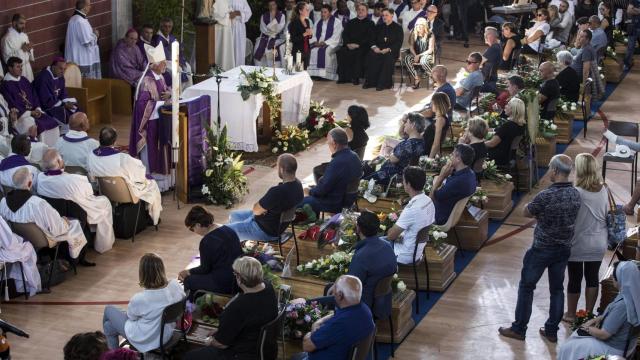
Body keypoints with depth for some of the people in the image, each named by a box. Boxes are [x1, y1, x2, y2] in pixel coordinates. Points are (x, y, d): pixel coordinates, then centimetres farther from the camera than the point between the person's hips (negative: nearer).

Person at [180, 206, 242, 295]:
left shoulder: (206, 242, -18)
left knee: (188, 280, 2)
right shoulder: (228, 230, 7)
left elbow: (204, 269, -8)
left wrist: (188, 272, 13)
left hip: (223, 284, -9)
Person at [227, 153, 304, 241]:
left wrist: (256, 206, -2)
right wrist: (261, 205, -7)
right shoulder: (297, 184, -6)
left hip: (267, 231, -10)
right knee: (234, 215, 24)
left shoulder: (278, 192, -37)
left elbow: (256, 210, -23)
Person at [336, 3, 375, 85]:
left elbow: (369, 37, -2)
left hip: (362, 46, -3)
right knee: (341, 52, -27)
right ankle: (343, 77, -22)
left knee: (358, 53, -36)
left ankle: (356, 77, -30)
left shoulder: (370, 24, 10)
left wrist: (358, 44, -15)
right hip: (349, 45, 3)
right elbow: (344, 34, 13)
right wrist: (348, 44, -7)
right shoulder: (350, 22, 22)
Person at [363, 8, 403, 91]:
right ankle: (370, 82, -26)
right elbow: (373, 39, 15)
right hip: (378, 50, 3)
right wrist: (374, 47, -9)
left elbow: (399, 43, -3)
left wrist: (388, 49, -19)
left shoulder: (398, 28, 7)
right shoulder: (378, 27, 21)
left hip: (392, 51, -3)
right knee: (370, 56, -29)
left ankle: (384, 83, -32)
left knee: (388, 57, -38)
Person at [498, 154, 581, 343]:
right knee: (557, 289, 15)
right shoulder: (576, 195, -5)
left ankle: (518, 329, 17)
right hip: (564, 249, 5)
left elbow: (526, 212, -10)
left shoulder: (545, 196, -25)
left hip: (541, 250, -5)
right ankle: (551, 331, 23)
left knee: (526, 287, 9)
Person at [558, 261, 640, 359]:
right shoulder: (632, 296, -5)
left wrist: (588, 328, -7)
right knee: (577, 335, 23)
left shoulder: (622, 305, -34)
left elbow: (603, 334, -26)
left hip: (613, 349, -9)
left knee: (568, 349, 1)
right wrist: (598, 319, 2)